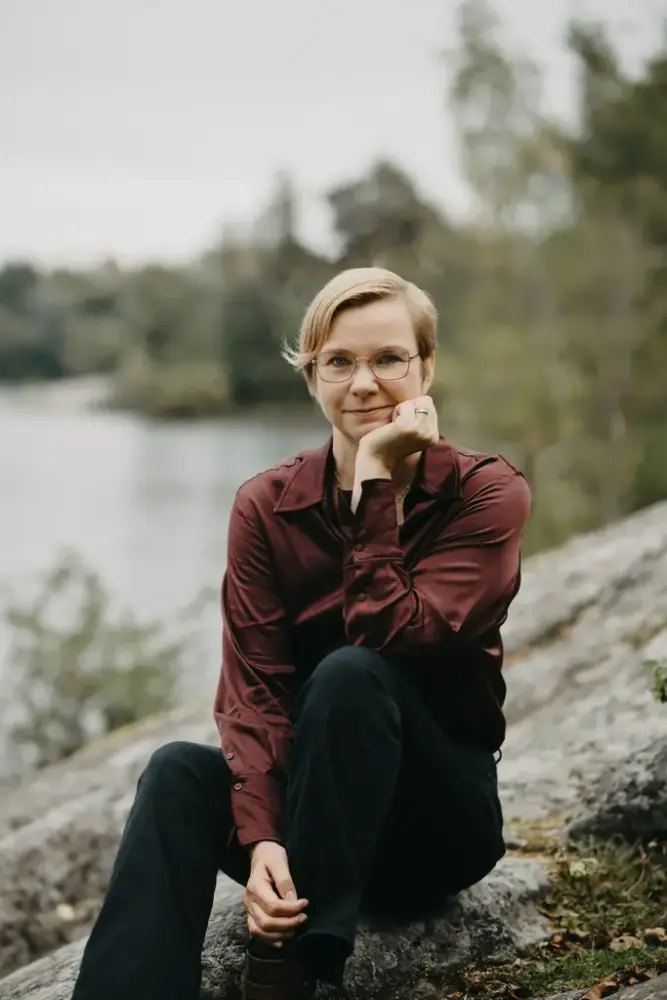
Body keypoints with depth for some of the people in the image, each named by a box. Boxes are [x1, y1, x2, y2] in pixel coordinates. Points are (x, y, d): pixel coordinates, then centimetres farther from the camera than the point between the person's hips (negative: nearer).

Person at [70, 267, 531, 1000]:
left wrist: (376, 483, -23)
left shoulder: (486, 493, -9)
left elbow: (391, 635, -23)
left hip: (440, 814, -2)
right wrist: (260, 837, -28)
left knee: (353, 673, -31)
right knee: (179, 771, -29)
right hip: (304, 804, 2)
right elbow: (253, 688, -13)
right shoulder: (267, 507, -3)